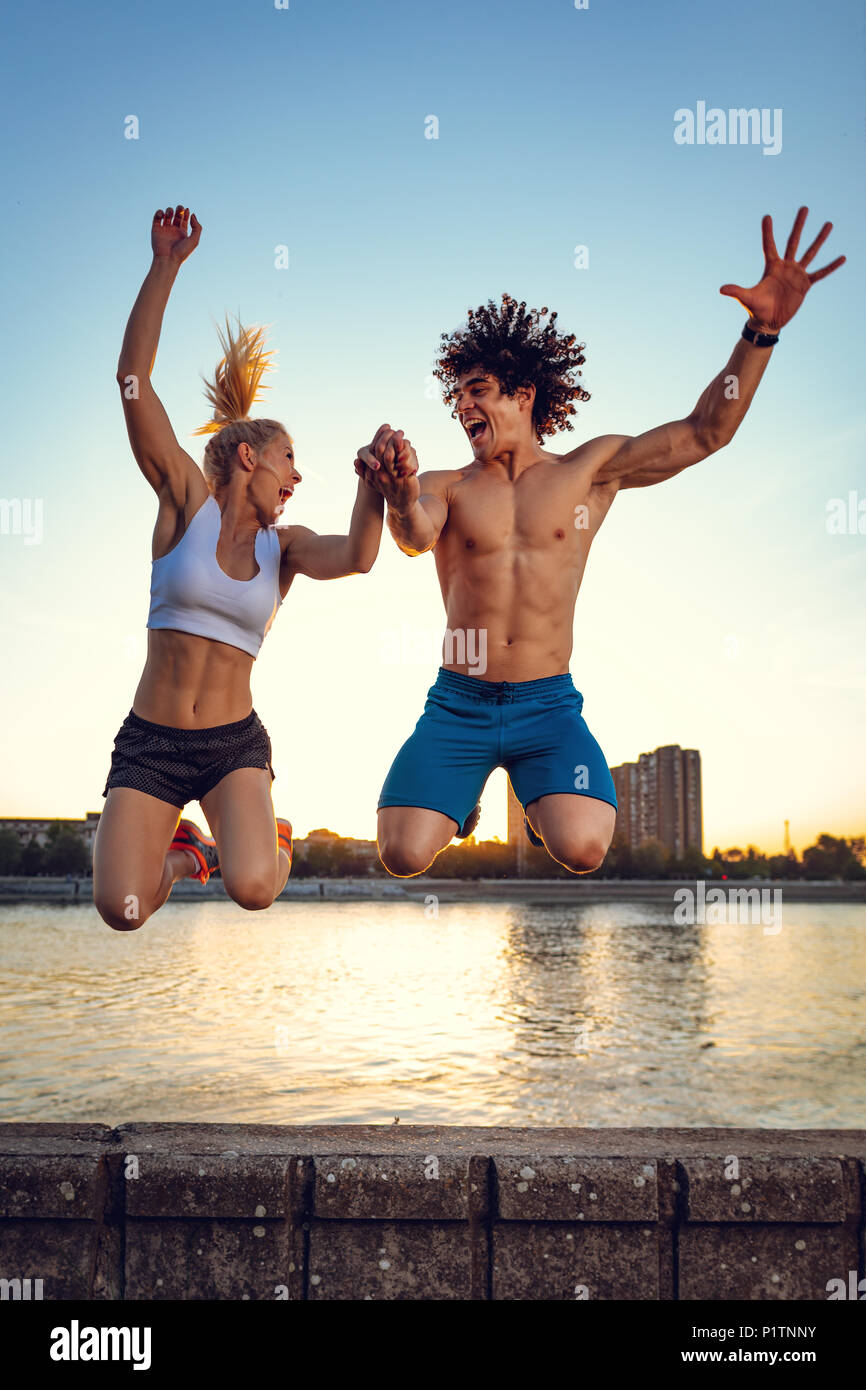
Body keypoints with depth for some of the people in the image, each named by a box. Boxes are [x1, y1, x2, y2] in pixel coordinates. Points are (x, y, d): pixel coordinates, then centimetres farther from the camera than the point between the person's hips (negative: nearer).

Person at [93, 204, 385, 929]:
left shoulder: (285, 545, 7)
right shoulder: (188, 502, 1)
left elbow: (356, 556, -15)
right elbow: (133, 381, -7)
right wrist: (165, 267, -11)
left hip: (235, 743, 1)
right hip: (148, 742, -1)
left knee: (253, 889, -22)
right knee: (123, 912, -10)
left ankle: (271, 840, 17)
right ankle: (182, 853, 27)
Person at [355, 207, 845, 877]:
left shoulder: (589, 469, 6)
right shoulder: (446, 487, 5)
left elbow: (704, 433, -1)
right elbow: (416, 535, -19)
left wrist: (762, 330, -13)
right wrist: (400, 496, -44)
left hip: (549, 704, 0)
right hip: (458, 703, 1)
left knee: (583, 849, -24)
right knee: (404, 857, -15)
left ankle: (541, 798, 14)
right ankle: (459, 796, 22)